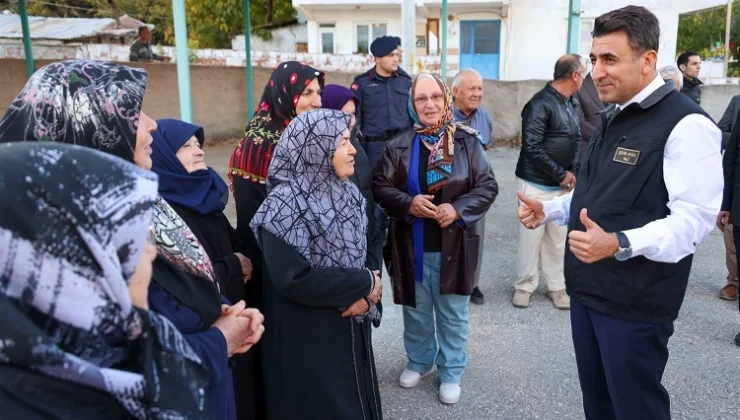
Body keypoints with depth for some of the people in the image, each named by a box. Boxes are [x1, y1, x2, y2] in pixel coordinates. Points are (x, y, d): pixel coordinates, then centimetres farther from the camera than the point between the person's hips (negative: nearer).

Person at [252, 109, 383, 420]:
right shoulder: (285, 205, -20)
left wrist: (366, 297, -13)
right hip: (308, 341, -6)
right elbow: (294, 280, -27)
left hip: (352, 331, 7)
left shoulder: (348, 193, 3)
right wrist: (364, 284, -18)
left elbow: (364, 254, 8)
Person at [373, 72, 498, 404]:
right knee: (416, 311, 19)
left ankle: (451, 372, 34)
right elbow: (380, 187, -2)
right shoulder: (399, 146, -3)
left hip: (453, 245, -1)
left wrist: (458, 208, -19)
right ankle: (419, 361, 43)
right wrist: (408, 203, -20)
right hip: (411, 246, 1)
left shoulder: (467, 142, -5)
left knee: (452, 314, 14)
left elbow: (488, 186, -4)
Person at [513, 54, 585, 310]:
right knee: (531, 237, 3)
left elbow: (577, 139, 13)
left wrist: (573, 172, -4)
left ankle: (556, 286, 25)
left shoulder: (572, 104, 8)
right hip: (536, 184, -7)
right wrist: (561, 175, -15)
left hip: (562, 185, 7)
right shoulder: (541, 104, -16)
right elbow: (532, 148, -21)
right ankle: (525, 285, 19)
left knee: (558, 238, 12)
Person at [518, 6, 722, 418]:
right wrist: (547, 209, 5)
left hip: (635, 302, -8)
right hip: (588, 288, 8)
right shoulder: (614, 117, 13)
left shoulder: (686, 124, -16)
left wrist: (619, 244, -38)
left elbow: (693, 219, -24)